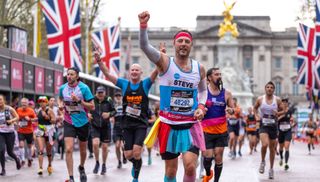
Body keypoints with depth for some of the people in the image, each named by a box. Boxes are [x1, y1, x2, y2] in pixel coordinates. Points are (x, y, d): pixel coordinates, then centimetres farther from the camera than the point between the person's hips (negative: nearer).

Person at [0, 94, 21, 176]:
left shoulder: (9, 109, -6)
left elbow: (17, 117, 1)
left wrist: (12, 120, -18)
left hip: (10, 133, -1)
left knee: (10, 152, 5)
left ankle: (17, 160, 39)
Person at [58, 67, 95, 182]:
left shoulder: (84, 88, -14)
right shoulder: (62, 88, -3)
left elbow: (92, 107, -13)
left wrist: (79, 101, -26)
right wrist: (60, 104, -3)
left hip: (83, 122, -1)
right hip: (69, 122, 1)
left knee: (83, 149, 16)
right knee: (68, 149, -15)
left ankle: (81, 168, 46)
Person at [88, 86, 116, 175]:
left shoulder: (108, 100, -7)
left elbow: (114, 111, 2)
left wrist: (109, 114, -18)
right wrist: (88, 114, -13)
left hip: (105, 126, 1)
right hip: (95, 126, -1)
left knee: (104, 146, 6)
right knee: (95, 144, -19)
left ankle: (104, 165, 28)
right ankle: (97, 162, 4)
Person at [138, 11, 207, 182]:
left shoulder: (199, 68, 5)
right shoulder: (165, 62, -5)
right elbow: (145, 46, -23)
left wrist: (201, 107, 2)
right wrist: (143, 24, -40)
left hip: (191, 125, 1)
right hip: (168, 124, -1)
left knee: (190, 166, -15)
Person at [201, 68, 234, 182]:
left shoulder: (226, 94, 4)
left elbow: (233, 110, 11)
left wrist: (231, 110, -13)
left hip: (222, 131, 2)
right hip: (206, 131, -2)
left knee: (218, 157, 0)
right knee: (208, 157, -5)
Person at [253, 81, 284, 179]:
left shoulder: (277, 100, -2)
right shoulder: (260, 99, -2)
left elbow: (282, 111, 7)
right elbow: (255, 108, 15)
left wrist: (278, 113, -14)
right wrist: (256, 116, -1)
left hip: (273, 125, 2)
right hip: (263, 125, -1)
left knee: (272, 148, 9)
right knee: (265, 144, -25)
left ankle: (271, 169, 24)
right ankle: (263, 162, 2)